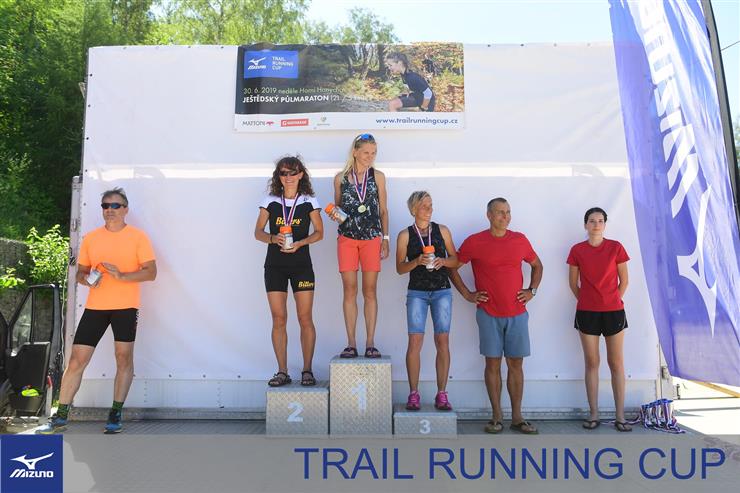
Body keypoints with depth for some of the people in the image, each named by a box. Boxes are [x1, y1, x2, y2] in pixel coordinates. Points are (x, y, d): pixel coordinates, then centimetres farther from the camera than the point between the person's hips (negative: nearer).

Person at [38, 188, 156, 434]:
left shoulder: (138, 237, 0)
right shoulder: (90, 238, 11)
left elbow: (151, 272, -5)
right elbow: (80, 272, 17)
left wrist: (122, 276, -18)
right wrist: (87, 280, -6)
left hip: (126, 305, -3)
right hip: (95, 305, 3)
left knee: (124, 358, 0)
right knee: (77, 359, 3)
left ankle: (116, 414, 11)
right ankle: (60, 416, 14)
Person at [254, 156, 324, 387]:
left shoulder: (309, 201, 2)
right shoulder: (270, 201, 5)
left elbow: (319, 232, 4)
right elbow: (258, 232, 6)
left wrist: (299, 243, -13)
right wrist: (273, 238, -14)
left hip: (301, 265, -1)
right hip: (274, 265, 1)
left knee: (305, 318, 0)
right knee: (278, 319, 2)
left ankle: (307, 370, 11)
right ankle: (282, 372, 12)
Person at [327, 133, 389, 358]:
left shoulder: (378, 176, 6)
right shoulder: (340, 178, 6)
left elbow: (383, 210, 8)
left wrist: (385, 239, 3)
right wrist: (333, 215, -7)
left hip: (372, 238, 0)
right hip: (347, 239, 0)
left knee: (370, 290, 2)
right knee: (349, 290, 0)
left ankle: (370, 343, 8)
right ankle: (351, 343, 7)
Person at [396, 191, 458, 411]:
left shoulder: (442, 230, 9)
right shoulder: (405, 235, 4)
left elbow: (455, 258, 12)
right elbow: (399, 267, 2)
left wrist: (443, 261, -8)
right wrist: (417, 261, -15)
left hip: (442, 291, 2)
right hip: (417, 292, -1)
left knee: (443, 341, -1)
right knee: (415, 341, -8)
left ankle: (441, 394, 7)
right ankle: (414, 394, 2)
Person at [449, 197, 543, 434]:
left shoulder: (520, 240, 6)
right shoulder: (474, 242, -2)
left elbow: (537, 266, 20)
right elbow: (452, 267, 6)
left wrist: (531, 291, 8)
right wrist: (467, 294, 0)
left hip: (517, 313, 2)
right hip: (489, 314, -2)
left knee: (516, 364, 6)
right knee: (493, 364, 3)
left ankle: (517, 417, 15)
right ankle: (497, 416, 13)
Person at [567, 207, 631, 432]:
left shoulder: (615, 247, 0)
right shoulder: (577, 250, 1)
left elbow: (624, 280, 5)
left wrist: (613, 301, 4)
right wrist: (586, 301, 7)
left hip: (614, 312, 0)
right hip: (587, 313, 0)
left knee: (617, 363, 4)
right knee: (591, 362, 5)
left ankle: (620, 416, 12)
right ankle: (594, 414, 13)